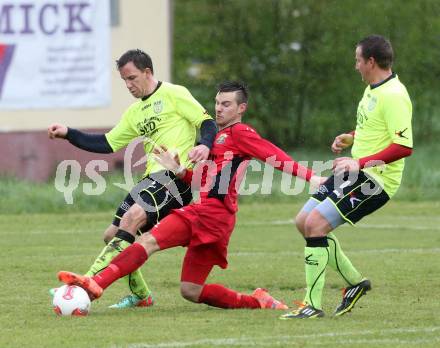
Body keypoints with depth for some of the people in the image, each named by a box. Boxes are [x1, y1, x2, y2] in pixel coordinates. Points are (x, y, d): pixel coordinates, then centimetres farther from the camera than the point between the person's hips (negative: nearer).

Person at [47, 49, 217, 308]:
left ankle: (90, 283, -38)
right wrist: (68, 134, 13)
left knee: (132, 218, -28)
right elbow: (107, 144, 24)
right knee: (112, 236, 4)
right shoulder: (135, 112, 24)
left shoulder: (173, 94, 1)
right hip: (153, 179, 9)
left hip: (176, 174, -9)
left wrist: (205, 145, -27)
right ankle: (140, 295, 16)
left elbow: (208, 124, -5)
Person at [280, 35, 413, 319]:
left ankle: (313, 304, -17)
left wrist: (361, 162, -27)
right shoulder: (373, 89, 11)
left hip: (375, 178, -11)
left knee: (316, 223, -21)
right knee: (304, 221, 12)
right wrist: (351, 138, 11)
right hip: (354, 172, 11)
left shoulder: (393, 96, -20)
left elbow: (404, 146, -26)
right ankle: (355, 282, 23)